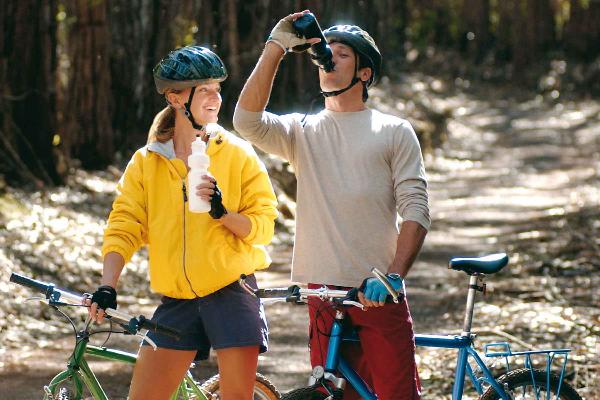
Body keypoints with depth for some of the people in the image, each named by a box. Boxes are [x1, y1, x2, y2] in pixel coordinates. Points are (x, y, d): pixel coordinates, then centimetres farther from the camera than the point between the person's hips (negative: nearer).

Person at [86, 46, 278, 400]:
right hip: (177, 301, 2)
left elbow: (263, 225, -3)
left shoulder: (238, 154, 1)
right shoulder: (146, 162, 6)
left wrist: (222, 212, -22)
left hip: (232, 293, -2)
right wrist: (107, 287, -13)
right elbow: (124, 227, 0)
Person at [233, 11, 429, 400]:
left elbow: (416, 210, -1)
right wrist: (276, 47, -7)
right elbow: (248, 121, -6)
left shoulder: (395, 131, 7)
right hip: (324, 293, 3)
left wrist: (393, 276, -15)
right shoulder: (303, 131, 14)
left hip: (378, 292, -2)